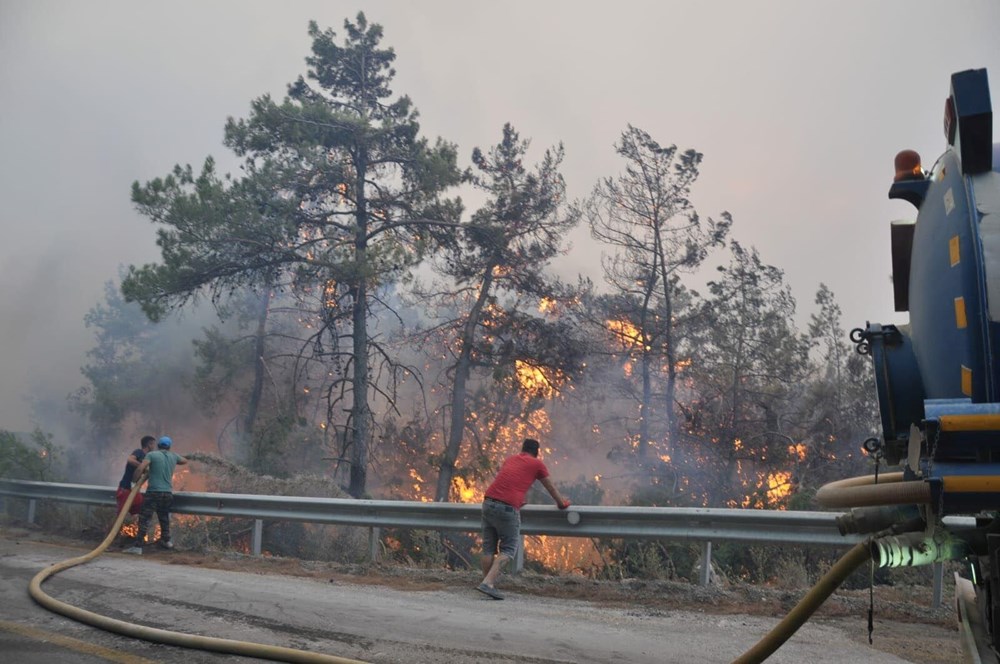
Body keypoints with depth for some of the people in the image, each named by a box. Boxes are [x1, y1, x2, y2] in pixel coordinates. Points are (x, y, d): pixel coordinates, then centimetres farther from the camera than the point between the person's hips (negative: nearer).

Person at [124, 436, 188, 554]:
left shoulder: (152, 454, -2)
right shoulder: (173, 456, 11)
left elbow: (140, 468, -14)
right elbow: (184, 461, 32)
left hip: (154, 492, -5)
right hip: (168, 492, 5)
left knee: (144, 519, -5)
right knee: (164, 517, 23)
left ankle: (138, 546, -11)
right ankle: (166, 540, 32)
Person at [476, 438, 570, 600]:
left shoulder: (510, 459, 26)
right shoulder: (537, 464, 11)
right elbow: (551, 487, 22)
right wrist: (562, 503, 38)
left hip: (488, 502, 6)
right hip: (508, 508, -5)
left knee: (488, 548, 11)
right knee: (508, 550, 0)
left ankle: (488, 584, 8)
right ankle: (488, 583, -13)